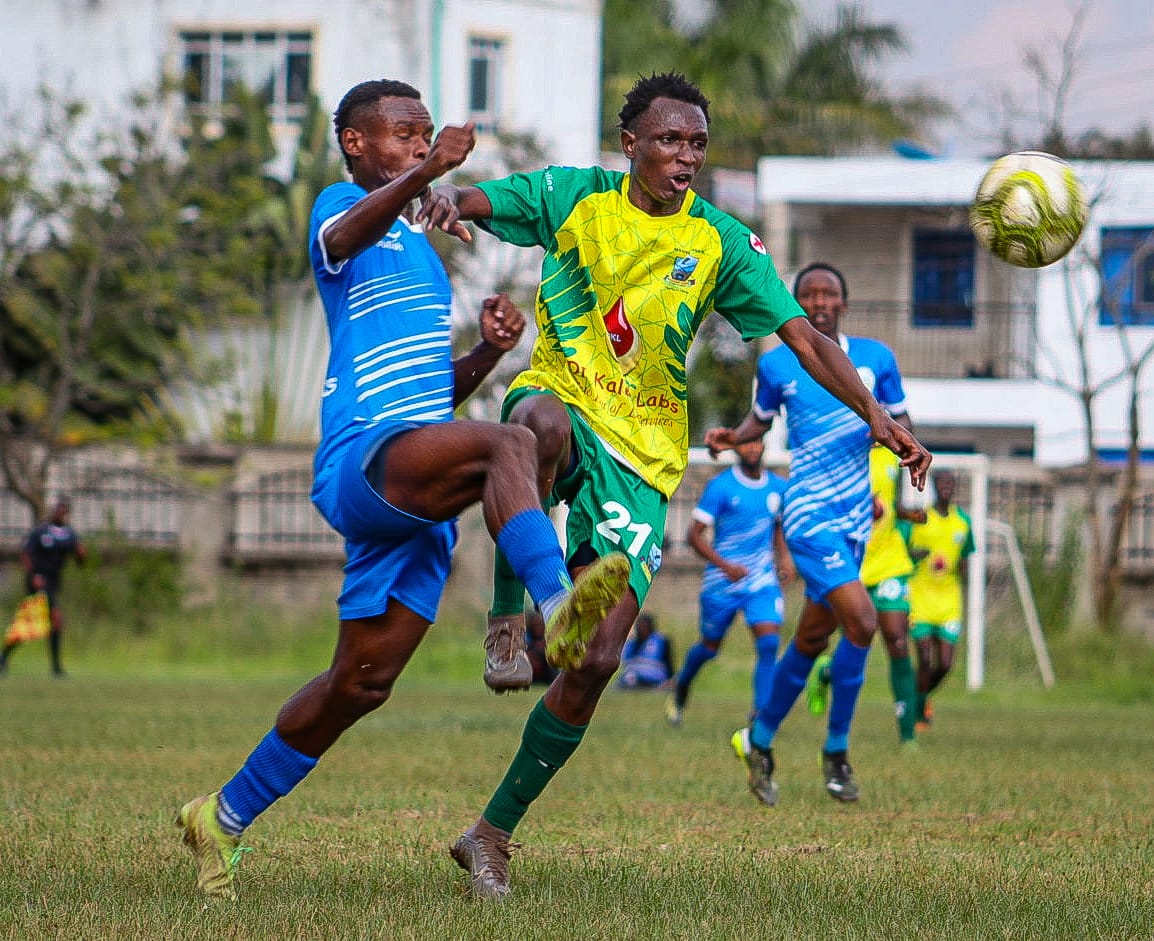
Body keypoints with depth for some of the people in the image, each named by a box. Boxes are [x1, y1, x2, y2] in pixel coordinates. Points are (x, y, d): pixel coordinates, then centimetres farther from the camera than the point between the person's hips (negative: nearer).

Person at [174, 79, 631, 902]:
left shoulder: (424, 253, 29)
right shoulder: (344, 207, 5)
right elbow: (341, 237, -23)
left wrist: (487, 351, 10)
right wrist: (422, 175, -42)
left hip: (419, 497, 8)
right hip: (364, 455, -8)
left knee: (363, 682, 7)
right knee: (508, 445, -35)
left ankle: (227, 817, 20)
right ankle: (556, 606, -54)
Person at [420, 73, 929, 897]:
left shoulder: (722, 243, 2)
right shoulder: (573, 197, 2)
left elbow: (804, 337, -1)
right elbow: (472, 205, -2)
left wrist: (874, 413, -14)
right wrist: (445, 197, -29)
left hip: (642, 457, 1)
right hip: (560, 396, -1)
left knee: (596, 661, -8)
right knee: (545, 426, -44)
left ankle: (495, 832, 6)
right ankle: (508, 616, -34)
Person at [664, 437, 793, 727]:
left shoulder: (778, 488, 5)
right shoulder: (720, 487, -11)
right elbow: (694, 535, -11)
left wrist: (784, 556, 7)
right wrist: (725, 566, -23)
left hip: (762, 581, 3)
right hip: (722, 582, -3)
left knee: (768, 643, -17)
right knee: (710, 646, 13)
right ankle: (681, 688, 45)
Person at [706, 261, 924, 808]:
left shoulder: (875, 357, 7)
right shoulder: (777, 364, 1)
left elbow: (899, 419, 14)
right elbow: (761, 418, 16)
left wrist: (905, 442, -8)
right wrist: (732, 437, -4)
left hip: (854, 516, 5)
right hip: (808, 512, -5)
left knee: (813, 638, 12)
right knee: (861, 621, -21)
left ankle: (760, 738, 31)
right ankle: (836, 752, -7)